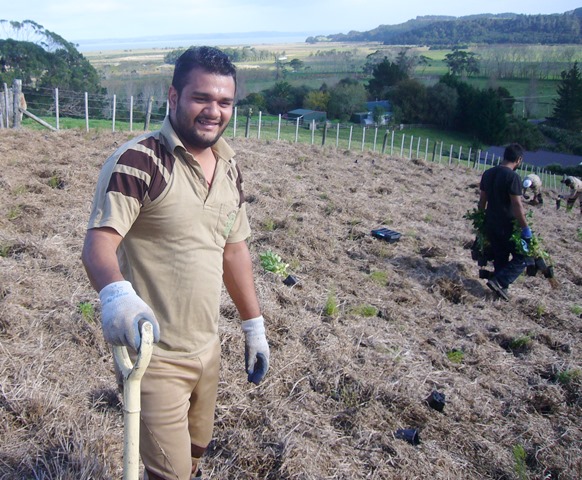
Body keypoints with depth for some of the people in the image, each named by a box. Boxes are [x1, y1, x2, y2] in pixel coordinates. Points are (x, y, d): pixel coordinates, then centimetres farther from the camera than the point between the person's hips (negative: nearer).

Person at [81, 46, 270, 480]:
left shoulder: (229, 169, 6)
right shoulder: (138, 162, -16)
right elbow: (99, 243, -25)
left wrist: (254, 327, 15)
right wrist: (115, 293, -47)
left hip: (207, 348, 7)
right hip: (154, 354, -6)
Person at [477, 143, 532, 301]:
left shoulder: (488, 174, 6)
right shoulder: (513, 177, -17)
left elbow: (482, 200, 12)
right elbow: (517, 205, -19)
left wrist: (482, 221, 21)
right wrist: (525, 228, -13)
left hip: (491, 224, 7)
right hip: (508, 226, -7)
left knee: (500, 259, 17)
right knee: (522, 257, 4)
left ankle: (501, 288, 19)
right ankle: (499, 281, -8)